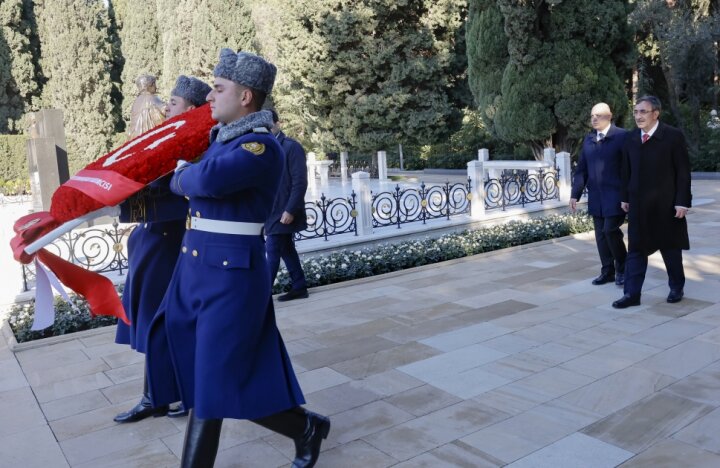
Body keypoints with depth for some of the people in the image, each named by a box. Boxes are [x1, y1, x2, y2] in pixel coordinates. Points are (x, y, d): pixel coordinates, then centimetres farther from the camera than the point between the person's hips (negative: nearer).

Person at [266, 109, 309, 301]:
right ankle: (299, 287, 23)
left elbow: (300, 182, -16)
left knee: (272, 252, -6)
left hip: (283, 211, -8)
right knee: (286, 250, 13)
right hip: (271, 211, 8)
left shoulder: (292, 147, -11)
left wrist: (290, 210, -20)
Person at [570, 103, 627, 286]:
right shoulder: (588, 139, 12)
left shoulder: (622, 137, -6)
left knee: (611, 230, -11)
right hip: (595, 196, 6)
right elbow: (581, 169, 12)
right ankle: (607, 271, 17)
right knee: (600, 234, 7)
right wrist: (575, 194, 6)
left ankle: (622, 267, 10)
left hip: (615, 195, -5)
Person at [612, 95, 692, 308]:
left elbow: (683, 171, -9)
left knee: (670, 247, 12)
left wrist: (682, 201, -13)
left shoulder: (673, 136, -8)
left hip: (666, 204, -3)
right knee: (636, 249, 2)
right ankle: (632, 294, 4)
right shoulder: (631, 138, 5)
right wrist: (625, 197, 9)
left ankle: (677, 287, 30)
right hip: (638, 205, 3)